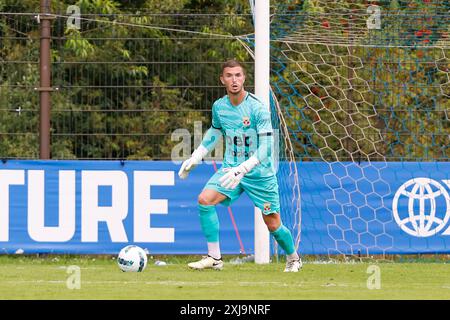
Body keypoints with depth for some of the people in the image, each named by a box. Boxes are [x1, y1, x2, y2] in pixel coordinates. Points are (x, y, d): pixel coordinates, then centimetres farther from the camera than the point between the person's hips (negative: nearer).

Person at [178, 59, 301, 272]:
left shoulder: (257, 109, -19)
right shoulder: (219, 107, -2)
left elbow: (265, 149, -24)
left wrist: (242, 169, -36)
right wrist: (195, 158, 16)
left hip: (259, 173, -4)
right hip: (231, 168, 4)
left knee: (273, 225, 2)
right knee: (205, 199, -21)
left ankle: (293, 258, 33)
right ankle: (214, 258, -14)